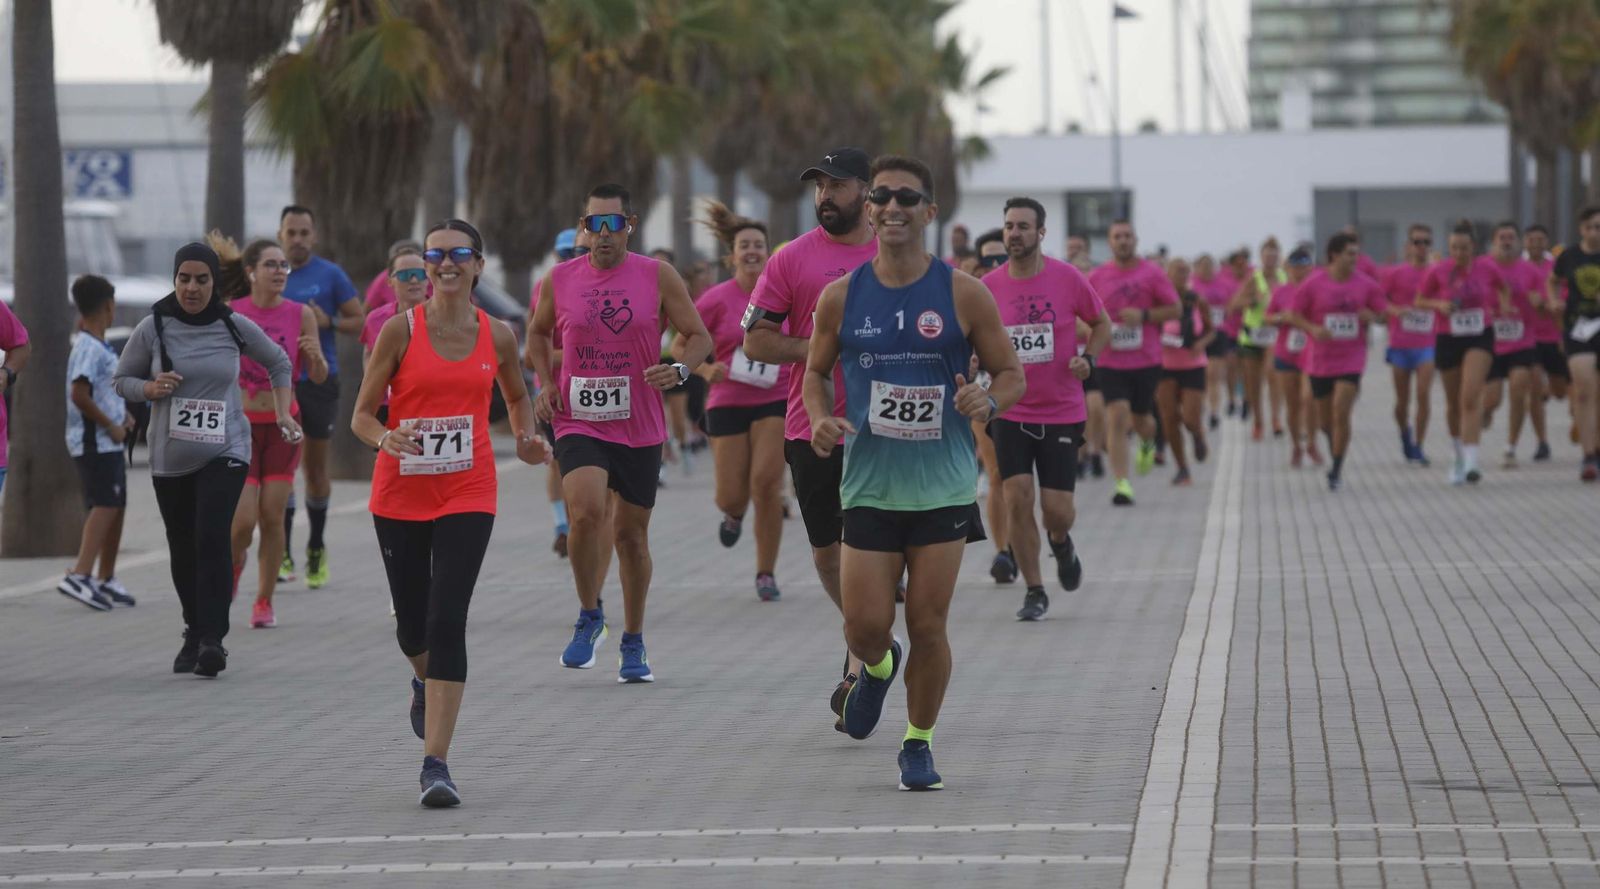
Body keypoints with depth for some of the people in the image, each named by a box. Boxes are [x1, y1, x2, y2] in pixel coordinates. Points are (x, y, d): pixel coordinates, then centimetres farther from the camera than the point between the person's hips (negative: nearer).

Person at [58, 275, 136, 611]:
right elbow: (79, 394, -26)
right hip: (95, 442, -10)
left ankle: (106, 579, 22)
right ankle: (79, 576, -25)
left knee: (117, 507, 14)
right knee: (105, 506, -17)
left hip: (109, 442, 10)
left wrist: (123, 415, 13)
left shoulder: (99, 346, 15)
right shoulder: (89, 348, -16)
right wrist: (111, 426, -18)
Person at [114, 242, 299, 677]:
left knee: (212, 536, -19)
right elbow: (122, 380, 7)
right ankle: (194, 632, 29)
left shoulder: (234, 327, -2)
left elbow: (278, 363, 15)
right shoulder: (153, 328, -3)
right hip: (171, 457, 2)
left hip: (225, 450, -2)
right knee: (183, 550, 8)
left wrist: (283, 413, 7)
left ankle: (212, 638, -20)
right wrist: (151, 388, -14)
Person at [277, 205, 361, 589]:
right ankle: (283, 552, -7)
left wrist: (328, 321, -17)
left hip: (319, 380, -1)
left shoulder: (330, 275, -1)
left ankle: (316, 548, 25)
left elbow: (360, 322, 1)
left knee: (315, 467, 8)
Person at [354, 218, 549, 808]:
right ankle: (426, 681, 49)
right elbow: (362, 414, -3)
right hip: (400, 494, 0)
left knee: (447, 622, -14)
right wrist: (386, 439, -24)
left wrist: (525, 439, 4)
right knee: (412, 628, 10)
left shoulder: (497, 337, 2)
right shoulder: (400, 331, -5)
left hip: (468, 494, 0)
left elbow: (516, 395, 22)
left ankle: (436, 763, -15)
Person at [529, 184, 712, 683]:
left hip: (640, 426, 1)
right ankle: (589, 615, -1)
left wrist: (681, 370, -19)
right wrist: (545, 384, 4)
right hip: (579, 422, -1)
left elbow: (699, 336, 1)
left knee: (632, 534, 10)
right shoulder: (559, 280, 2)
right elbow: (538, 333, 20)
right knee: (586, 511, -24)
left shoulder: (657, 277, -2)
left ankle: (633, 642, 26)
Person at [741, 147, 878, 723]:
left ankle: (857, 676, -2)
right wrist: (819, 347, -13)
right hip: (812, 429, 1)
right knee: (826, 550, 9)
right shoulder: (792, 259, 1)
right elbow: (754, 340, -2)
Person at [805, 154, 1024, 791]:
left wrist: (989, 401, -18)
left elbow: (1012, 373, 4)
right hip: (869, 488, 1)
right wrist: (821, 420, -6)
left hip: (943, 489, -1)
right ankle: (877, 667, 34)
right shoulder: (841, 297, 1)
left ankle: (919, 744, 19)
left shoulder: (963, 295, -3)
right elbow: (816, 372, 14)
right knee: (865, 626, -3)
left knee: (928, 627, 0)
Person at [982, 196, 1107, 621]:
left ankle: (1060, 542, 35)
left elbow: (1102, 323, 9)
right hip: (1010, 410, 1)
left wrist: (1088, 358, -9)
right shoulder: (988, 286, -2)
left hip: (1062, 412, -1)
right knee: (1017, 498, -11)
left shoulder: (1068, 279, -5)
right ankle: (1034, 591, 3)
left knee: (1058, 509, -4)